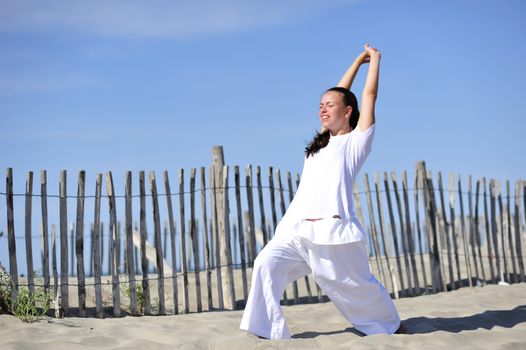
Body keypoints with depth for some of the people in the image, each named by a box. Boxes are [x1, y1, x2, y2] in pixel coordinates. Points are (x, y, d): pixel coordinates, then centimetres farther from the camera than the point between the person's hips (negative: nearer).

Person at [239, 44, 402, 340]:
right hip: (295, 229, 6)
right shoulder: (322, 142, 25)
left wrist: (375, 59, 22)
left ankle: (391, 327, 28)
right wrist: (359, 59, 38)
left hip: (332, 230, -5)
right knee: (266, 265, -17)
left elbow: (370, 94, 9)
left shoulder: (356, 140, 8)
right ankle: (269, 333, -17)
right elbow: (340, 93, 31)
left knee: (358, 287, 3)